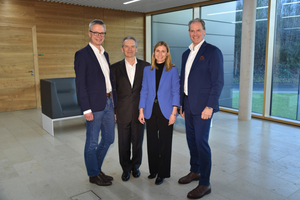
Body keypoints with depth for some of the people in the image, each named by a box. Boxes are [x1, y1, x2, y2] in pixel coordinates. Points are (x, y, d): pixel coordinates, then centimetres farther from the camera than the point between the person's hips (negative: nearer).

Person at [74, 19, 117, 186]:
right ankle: (94, 174, 26)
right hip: (95, 105, -7)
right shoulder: (82, 54, -8)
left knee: (109, 139, 16)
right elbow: (80, 84, -12)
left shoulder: (105, 54, 15)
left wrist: (114, 101, 11)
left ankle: (97, 168, 35)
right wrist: (86, 109, -17)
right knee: (92, 142, 7)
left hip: (108, 102, 8)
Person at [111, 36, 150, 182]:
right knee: (124, 144, 10)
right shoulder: (115, 68, 2)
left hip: (139, 112, 0)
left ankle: (135, 166, 34)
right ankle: (126, 169, 30)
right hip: (123, 113, 0)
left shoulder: (145, 66, 1)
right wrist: (113, 111, 1)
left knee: (137, 142, 12)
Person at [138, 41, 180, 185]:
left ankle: (162, 173, 20)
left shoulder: (173, 70, -1)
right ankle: (153, 169, 28)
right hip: (150, 111, 3)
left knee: (165, 142, 5)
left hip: (165, 111, -3)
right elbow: (144, 91, 8)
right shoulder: (147, 70, 7)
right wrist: (141, 111, 2)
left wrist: (174, 113, -11)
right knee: (152, 141, 10)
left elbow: (175, 92, -4)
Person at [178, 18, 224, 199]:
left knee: (201, 142, -5)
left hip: (203, 106, -7)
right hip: (188, 105, 7)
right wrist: (182, 104, 15)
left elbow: (218, 81, -12)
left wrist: (210, 106, -18)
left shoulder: (213, 52, -7)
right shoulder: (186, 54, 16)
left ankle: (205, 184, 8)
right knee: (191, 140, 15)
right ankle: (195, 172, 33)